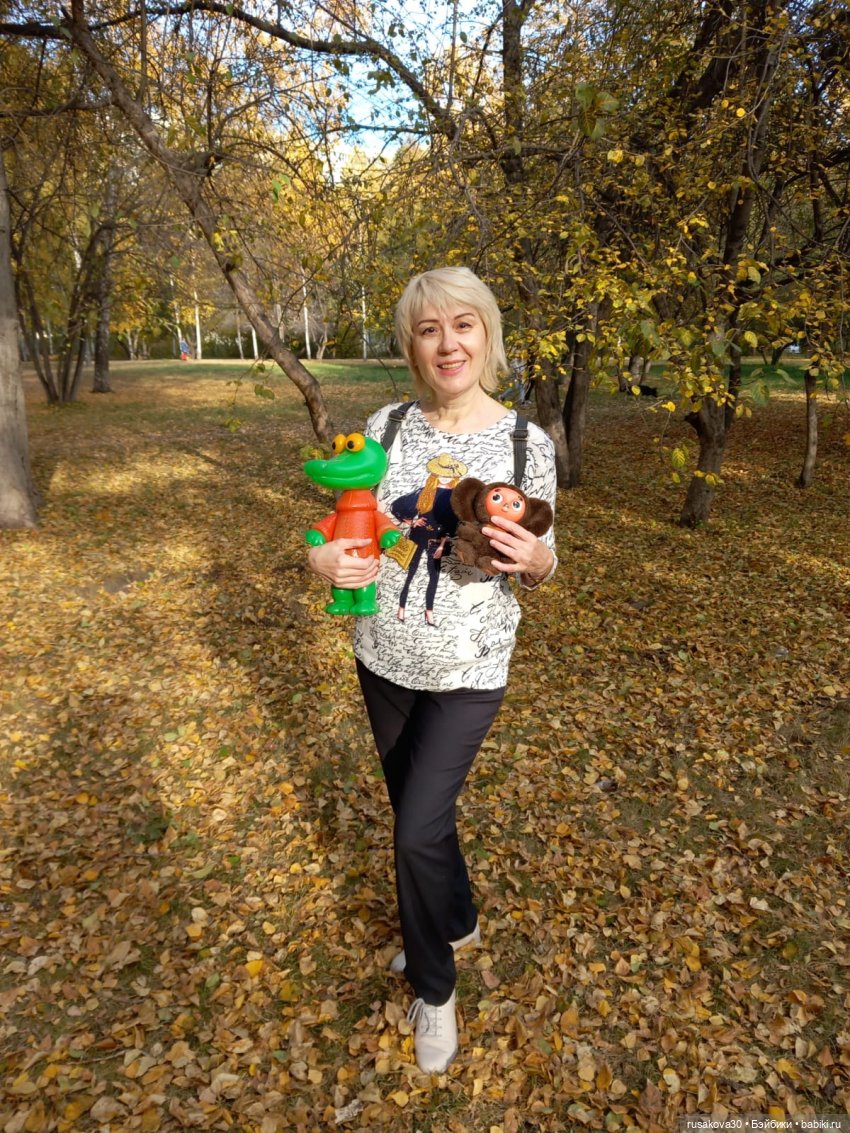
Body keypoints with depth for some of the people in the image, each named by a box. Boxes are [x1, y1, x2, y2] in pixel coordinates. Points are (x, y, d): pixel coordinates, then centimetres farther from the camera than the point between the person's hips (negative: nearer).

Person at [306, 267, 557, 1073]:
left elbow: (540, 567, -1)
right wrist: (325, 557, -19)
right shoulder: (386, 427, -5)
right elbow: (349, 526, 4)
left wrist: (534, 558, -25)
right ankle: (457, 924, 52)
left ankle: (433, 989, 31)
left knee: (417, 832, -2)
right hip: (384, 658, 4)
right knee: (418, 811, 21)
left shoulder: (527, 442, -10)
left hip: (468, 671, -3)